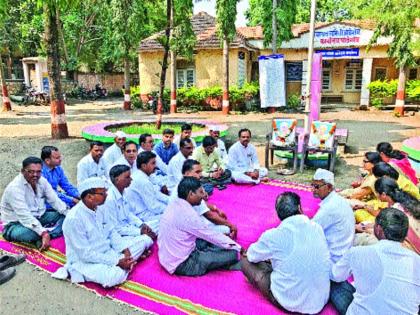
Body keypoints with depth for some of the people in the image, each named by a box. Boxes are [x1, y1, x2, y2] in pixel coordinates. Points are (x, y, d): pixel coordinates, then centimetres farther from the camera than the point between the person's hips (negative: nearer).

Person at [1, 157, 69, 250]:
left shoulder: (42, 181, -5)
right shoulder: (15, 188, -25)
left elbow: (55, 201, -4)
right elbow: (24, 216, -33)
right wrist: (43, 232, -41)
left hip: (39, 218, 7)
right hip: (16, 224, -7)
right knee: (27, 233, -40)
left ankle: (42, 239, -27)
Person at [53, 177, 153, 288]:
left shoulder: (99, 209, -2)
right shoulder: (74, 219, -26)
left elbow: (111, 232, 4)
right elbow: (85, 254, -26)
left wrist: (125, 251, -12)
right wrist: (117, 262, -25)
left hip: (108, 252, 5)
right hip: (86, 261, -5)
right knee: (114, 277, -35)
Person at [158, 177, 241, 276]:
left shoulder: (175, 204, 1)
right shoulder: (187, 214, -26)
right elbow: (211, 236, -17)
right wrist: (238, 248, -5)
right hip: (182, 264, -9)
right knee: (232, 254, -10)